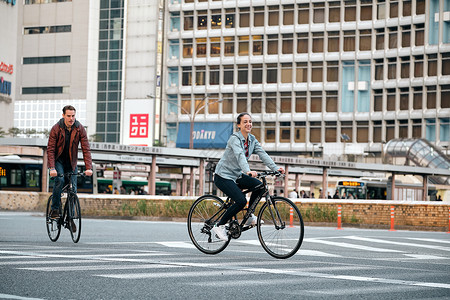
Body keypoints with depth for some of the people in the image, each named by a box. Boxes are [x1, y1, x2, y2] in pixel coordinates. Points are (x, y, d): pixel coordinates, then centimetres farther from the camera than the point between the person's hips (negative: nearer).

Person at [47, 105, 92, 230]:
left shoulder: (80, 129, -12)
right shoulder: (56, 129, -17)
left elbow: (86, 149, -13)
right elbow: (50, 149, -19)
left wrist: (88, 168, -25)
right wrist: (52, 168, -32)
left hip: (71, 162, 2)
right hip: (58, 160, -2)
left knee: (73, 189, -3)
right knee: (60, 179, -28)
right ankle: (55, 209, -15)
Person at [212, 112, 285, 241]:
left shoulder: (252, 140, 5)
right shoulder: (234, 138, -18)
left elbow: (263, 154, -7)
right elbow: (240, 155, -36)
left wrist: (275, 168, -21)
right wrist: (248, 171, -53)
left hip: (237, 175, 7)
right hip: (223, 176, -7)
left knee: (259, 186, -14)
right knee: (241, 201, -23)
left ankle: (249, 217, 3)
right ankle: (219, 226, -8)